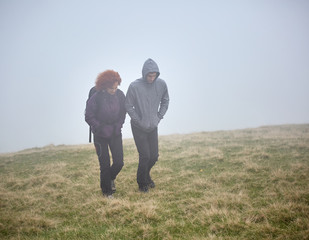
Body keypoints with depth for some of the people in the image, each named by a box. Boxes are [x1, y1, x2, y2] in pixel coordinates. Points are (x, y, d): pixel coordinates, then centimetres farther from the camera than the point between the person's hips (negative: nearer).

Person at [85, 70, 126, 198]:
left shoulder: (120, 95, -7)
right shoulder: (96, 98, -18)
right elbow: (88, 117, -10)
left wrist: (118, 125, -3)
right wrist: (101, 128, -14)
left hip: (115, 133, 3)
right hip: (100, 135, -3)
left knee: (119, 162, 0)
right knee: (105, 165, 0)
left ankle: (111, 177, 34)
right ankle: (106, 191, 20)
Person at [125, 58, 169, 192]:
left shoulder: (161, 84, -7)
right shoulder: (135, 86, -19)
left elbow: (165, 101, 9)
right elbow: (128, 106, -10)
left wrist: (159, 117, 2)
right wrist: (139, 121, -10)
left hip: (153, 126, 4)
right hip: (139, 128, -4)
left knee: (154, 156, 8)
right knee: (145, 156, -4)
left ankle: (146, 175, 36)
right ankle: (141, 183, 18)